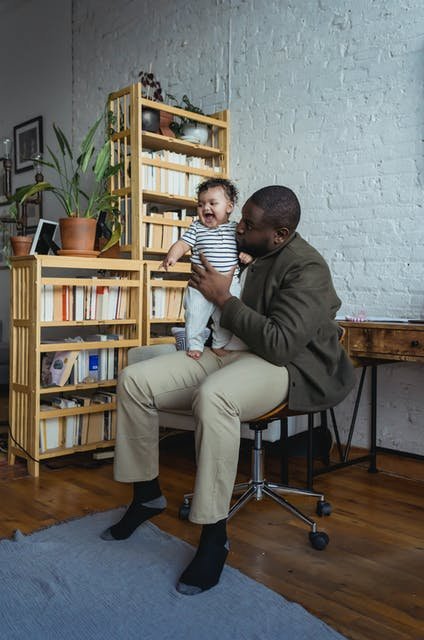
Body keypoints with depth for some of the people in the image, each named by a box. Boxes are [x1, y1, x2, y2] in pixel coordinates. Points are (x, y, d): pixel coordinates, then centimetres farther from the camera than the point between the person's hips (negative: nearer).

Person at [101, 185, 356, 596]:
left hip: (290, 366, -8)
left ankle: (214, 536, -24)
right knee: (134, 380, -7)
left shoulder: (306, 269, -16)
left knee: (213, 395, -41)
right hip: (231, 353, 8)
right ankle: (146, 495, 10)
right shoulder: (251, 251, 8)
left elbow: (280, 345, -28)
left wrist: (223, 298, -20)